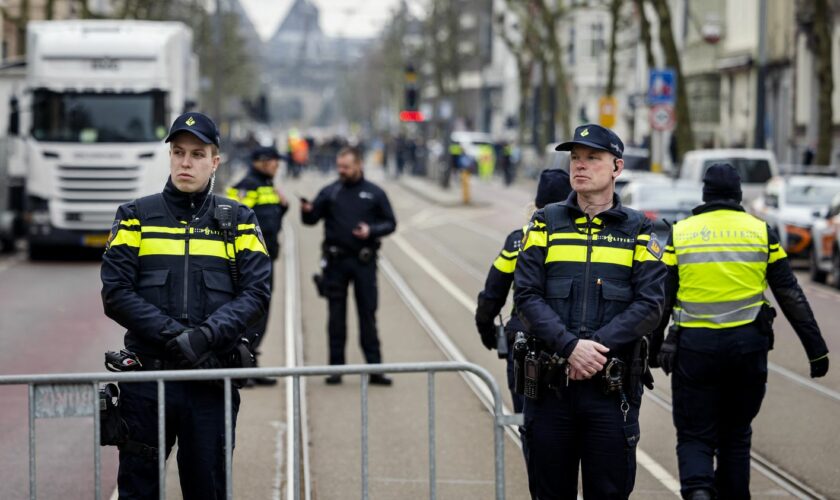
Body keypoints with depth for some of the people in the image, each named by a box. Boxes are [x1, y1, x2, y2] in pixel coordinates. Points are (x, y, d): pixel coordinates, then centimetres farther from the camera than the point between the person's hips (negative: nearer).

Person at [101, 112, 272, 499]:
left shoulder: (238, 221, 9)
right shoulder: (136, 217, 7)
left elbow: (257, 291, -1)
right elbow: (115, 293, -2)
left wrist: (205, 336, -17)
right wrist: (172, 334, -14)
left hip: (213, 376, 0)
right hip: (146, 376, 0)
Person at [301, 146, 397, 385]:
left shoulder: (374, 193, 5)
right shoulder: (330, 192, 5)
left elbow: (390, 223, 6)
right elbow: (312, 219, 3)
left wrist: (371, 230, -12)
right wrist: (307, 210, -19)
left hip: (364, 261, -1)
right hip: (336, 262, 1)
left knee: (368, 314, 1)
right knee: (336, 316, 3)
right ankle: (336, 367, 8)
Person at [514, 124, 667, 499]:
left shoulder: (638, 230, 6)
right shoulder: (546, 224, 7)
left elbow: (649, 305, -3)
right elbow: (527, 296, -2)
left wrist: (597, 346, -16)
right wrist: (570, 347, -16)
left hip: (612, 386, -1)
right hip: (550, 384, 1)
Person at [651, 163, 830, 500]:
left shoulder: (679, 233, 3)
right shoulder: (761, 232, 4)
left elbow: (661, 299, 3)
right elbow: (791, 296, 3)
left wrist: (652, 352, 11)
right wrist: (816, 349, 6)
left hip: (694, 346, -1)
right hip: (748, 345, 1)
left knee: (695, 436, 4)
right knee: (735, 434, 17)